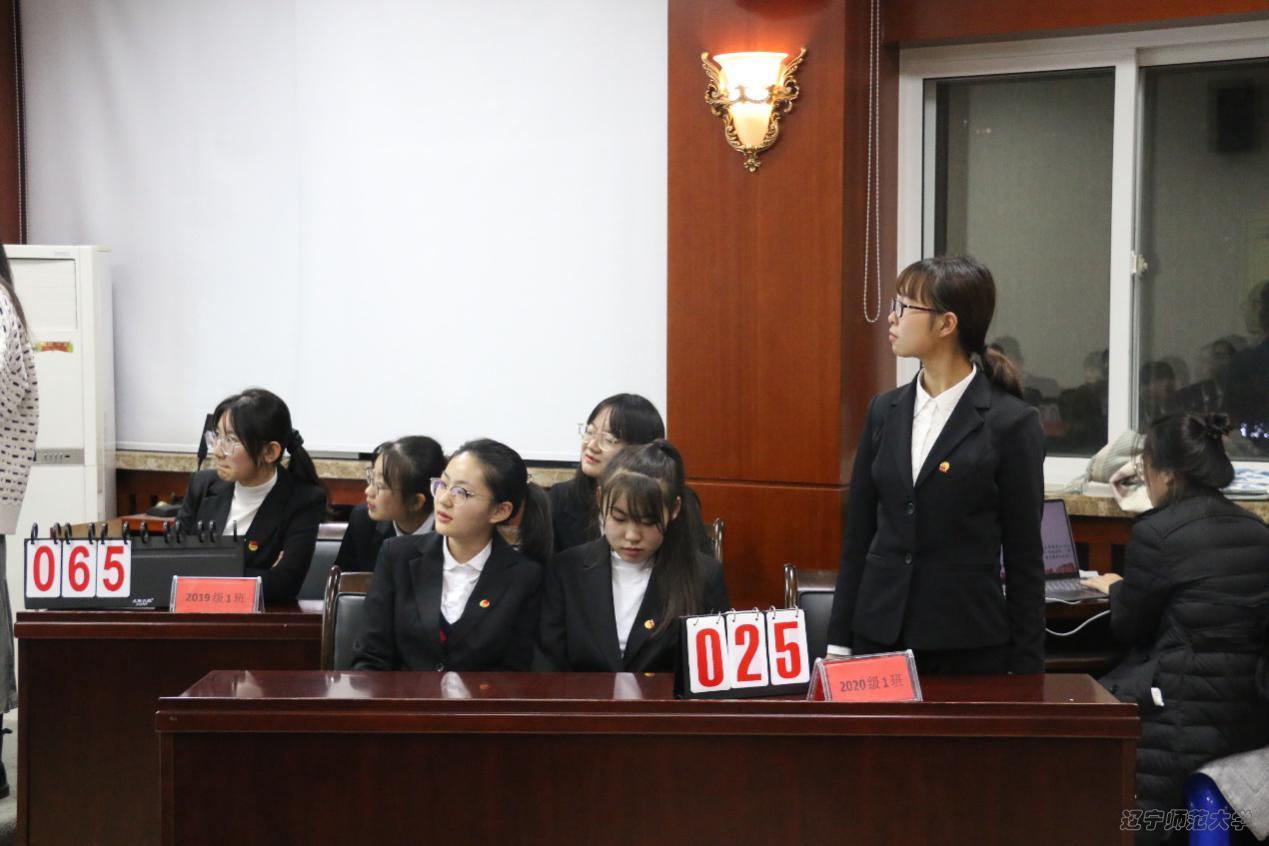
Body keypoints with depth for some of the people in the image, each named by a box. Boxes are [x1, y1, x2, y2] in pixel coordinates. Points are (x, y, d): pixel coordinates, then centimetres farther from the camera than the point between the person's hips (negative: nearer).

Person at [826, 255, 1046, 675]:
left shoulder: (1011, 423, -7)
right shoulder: (885, 411, 7)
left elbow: (1024, 560, -6)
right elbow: (858, 535, 10)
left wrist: (1025, 673, -6)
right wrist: (839, 643, 8)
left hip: (969, 649, -4)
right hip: (879, 635, 4)